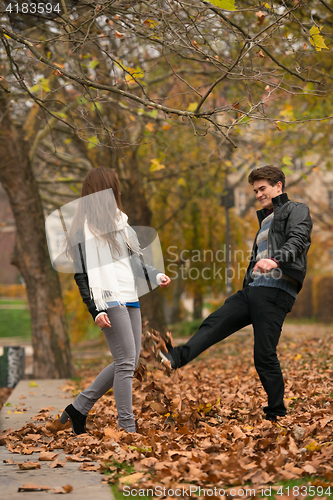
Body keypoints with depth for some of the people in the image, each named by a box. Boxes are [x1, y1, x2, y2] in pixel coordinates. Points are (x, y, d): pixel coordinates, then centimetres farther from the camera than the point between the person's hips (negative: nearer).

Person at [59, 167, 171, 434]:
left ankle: (78, 408, 19)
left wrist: (155, 275, 8)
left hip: (130, 299, 9)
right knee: (126, 362, -9)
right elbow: (83, 274, -10)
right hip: (110, 301, -9)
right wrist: (95, 310, -17)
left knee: (128, 362, 9)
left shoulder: (120, 221, 20)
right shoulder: (85, 229, -7)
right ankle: (128, 428, -3)